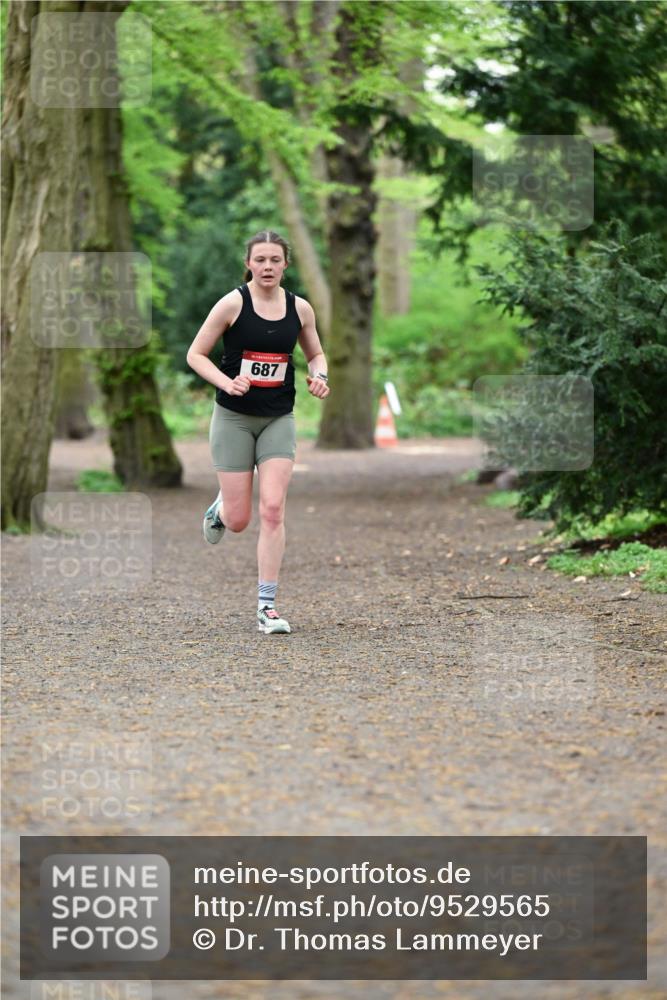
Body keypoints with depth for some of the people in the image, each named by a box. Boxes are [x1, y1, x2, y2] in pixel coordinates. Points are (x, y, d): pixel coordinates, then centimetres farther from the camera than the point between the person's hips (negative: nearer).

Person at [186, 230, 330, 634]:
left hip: (278, 419, 2)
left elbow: (316, 353, 17)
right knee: (239, 520, 1)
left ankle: (267, 606, -4)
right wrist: (227, 382, -21)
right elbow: (195, 354, -5)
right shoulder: (233, 303, -9)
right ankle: (220, 508, 40)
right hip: (234, 418, -2)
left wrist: (320, 376, -5)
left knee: (273, 510, -11)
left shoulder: (300, 308, 1)